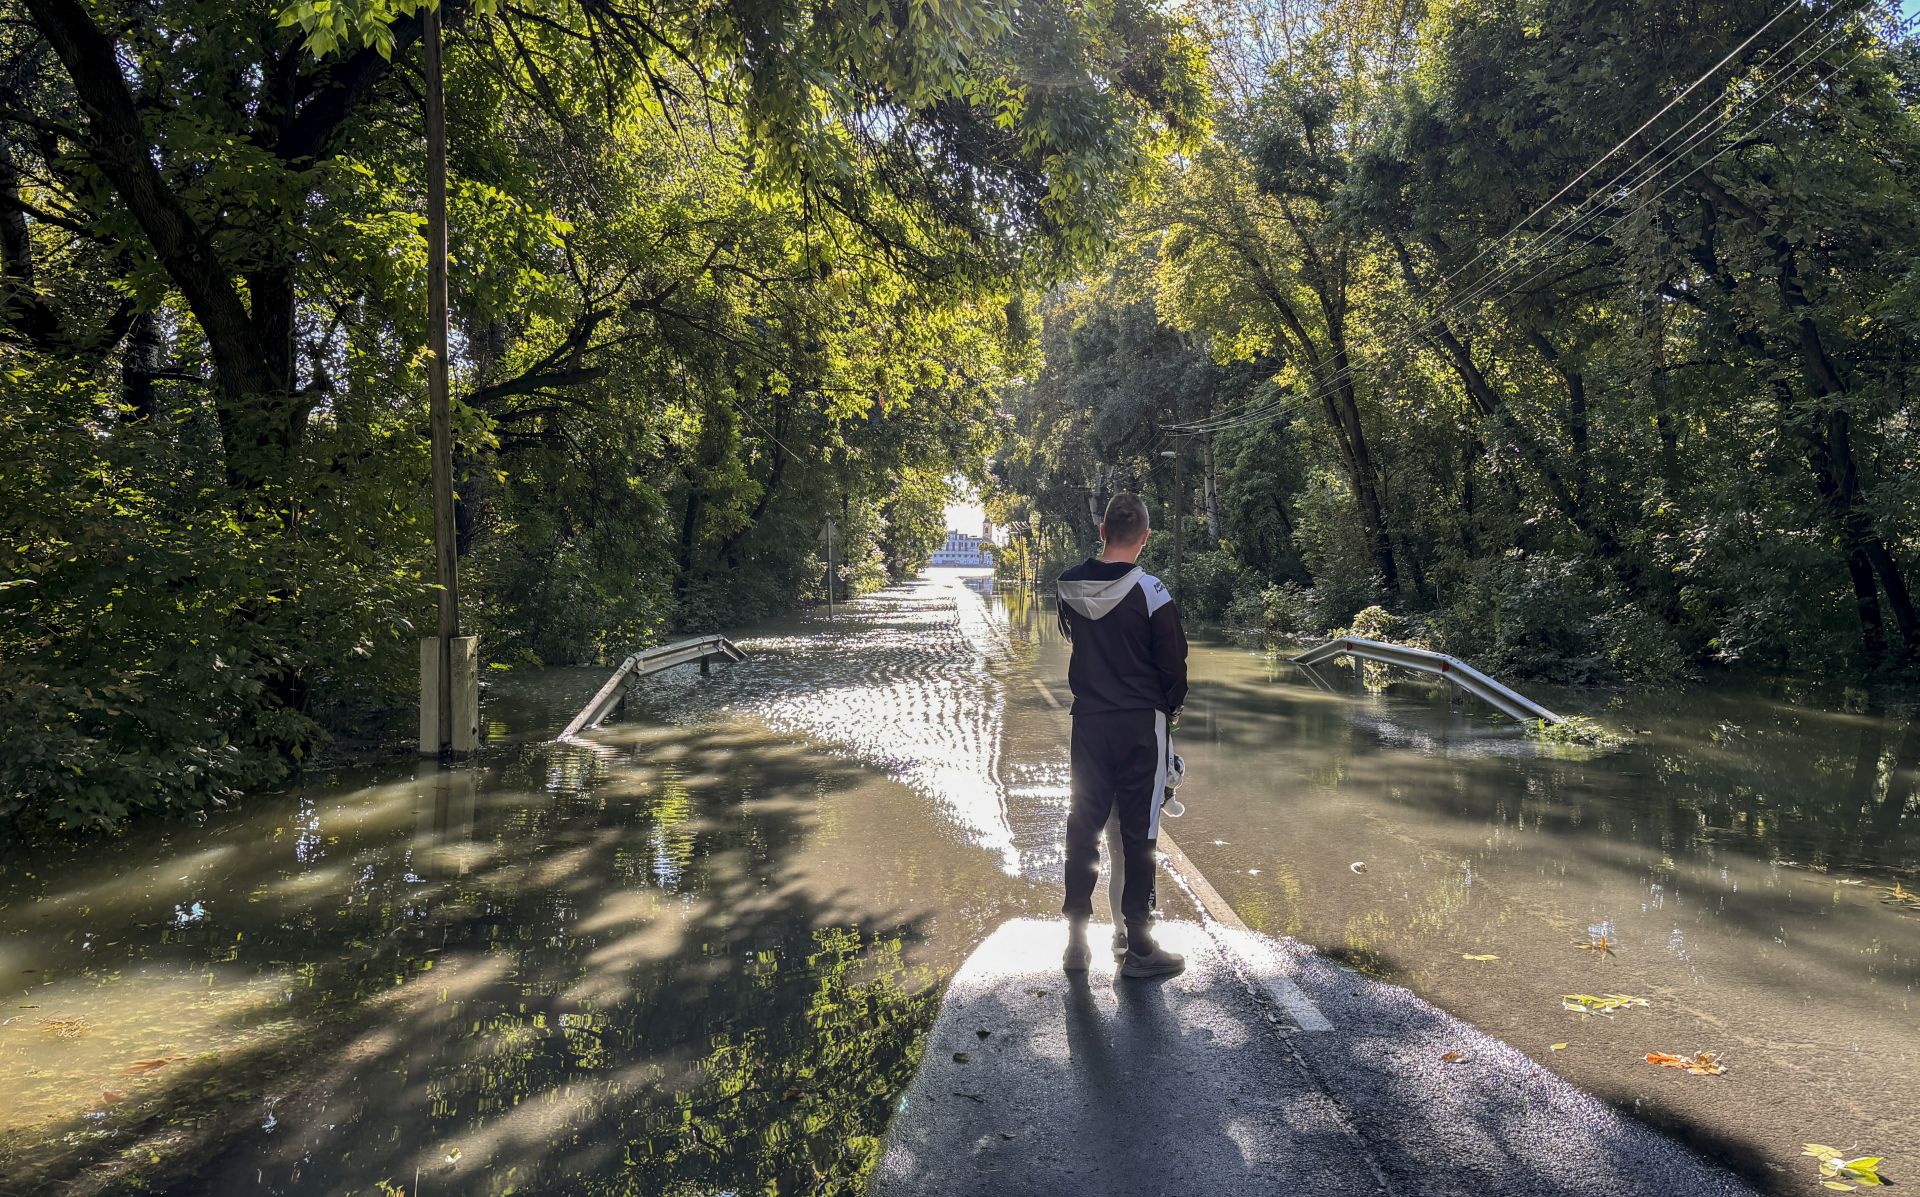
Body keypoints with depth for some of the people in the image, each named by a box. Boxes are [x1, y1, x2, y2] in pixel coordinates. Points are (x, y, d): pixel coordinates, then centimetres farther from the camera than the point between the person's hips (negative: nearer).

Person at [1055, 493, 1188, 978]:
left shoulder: (1069, 586, 0)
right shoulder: (1150, 592, -14)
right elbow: (1173, 663, -6)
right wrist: (1171, 708, 12)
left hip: (1088, 719, 4)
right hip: (1141, 723, -4)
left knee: (1083, 823, 11)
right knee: (1137, 831, 3)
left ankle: (1076, 939, 17)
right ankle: (1138, 946, 10)